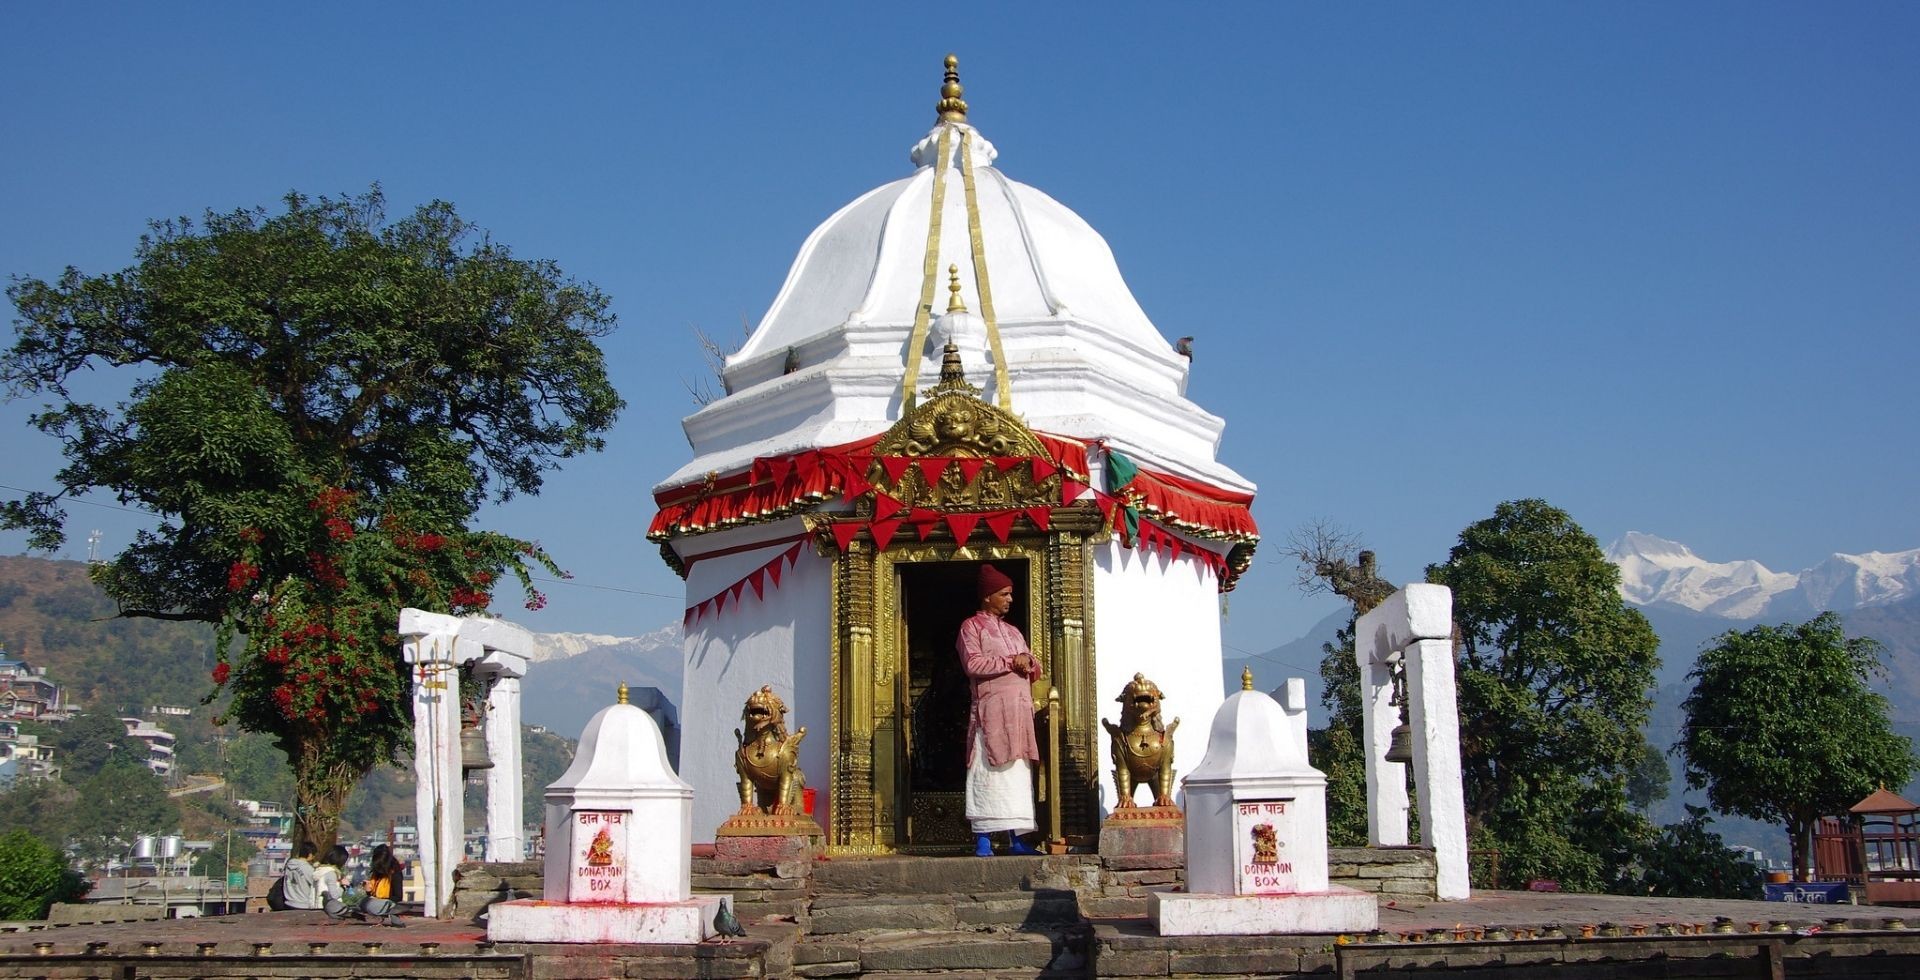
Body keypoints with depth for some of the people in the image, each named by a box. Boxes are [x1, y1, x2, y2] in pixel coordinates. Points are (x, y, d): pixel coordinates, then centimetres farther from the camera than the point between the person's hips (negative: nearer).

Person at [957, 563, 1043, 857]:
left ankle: (1015, 838, 3)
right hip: (991, 710, -7)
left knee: (1018, 773, 2)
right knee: (989, 773, -11)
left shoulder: (1013, 631, 25)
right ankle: (983, 840, -11)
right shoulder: (971, 627, 3)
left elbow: (1036, 669, 21)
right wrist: (1010, 662, -10)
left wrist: (1027, 661, -3)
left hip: (1019, 711, 7)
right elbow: (972, 664, -13)